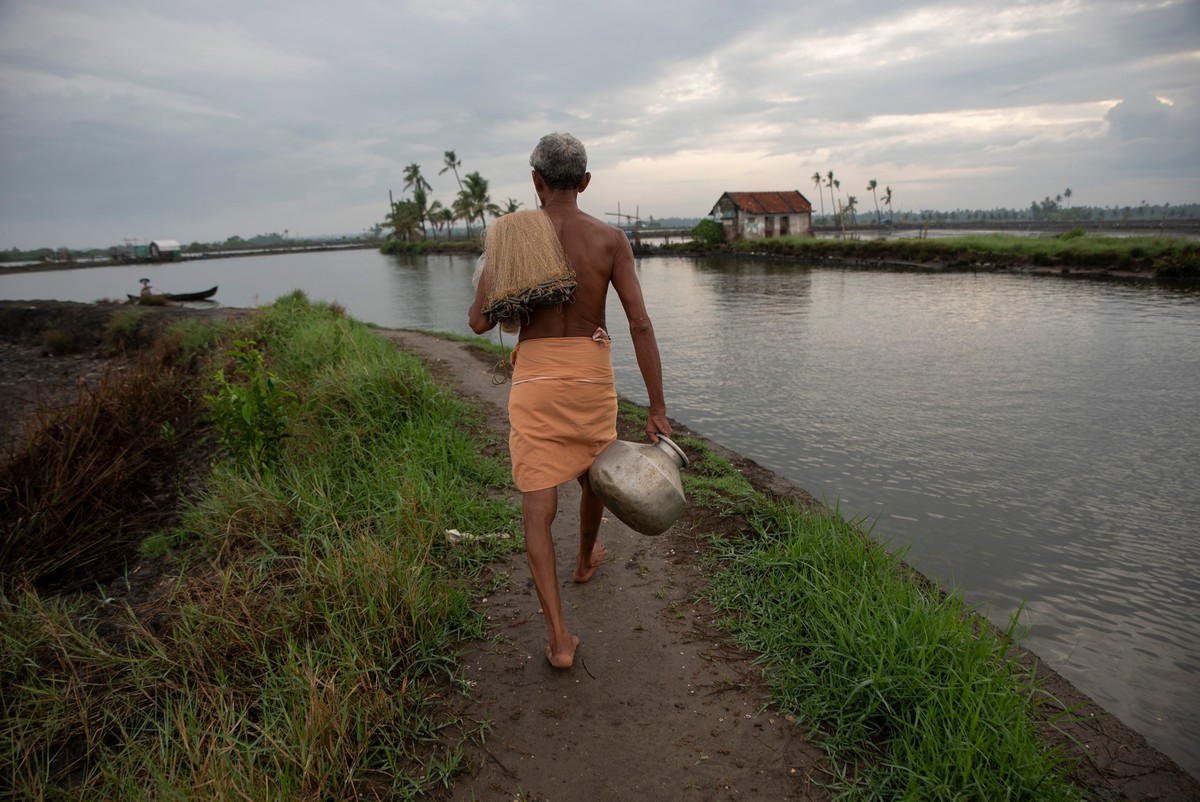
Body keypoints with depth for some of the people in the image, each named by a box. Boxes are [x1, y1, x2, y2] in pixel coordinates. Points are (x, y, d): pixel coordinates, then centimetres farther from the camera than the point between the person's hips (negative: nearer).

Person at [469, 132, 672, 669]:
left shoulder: (512, 237, -5)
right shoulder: (611, 239, -4)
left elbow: (480, 323, -3)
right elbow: (639, 324, -11)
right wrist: (657, 410, -7)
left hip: (535, 379, -1)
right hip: (592, 376, 2)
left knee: (537, 508, 3)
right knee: (593, 474, 28)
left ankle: (559, 638, -3)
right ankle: (586, 559, 55)